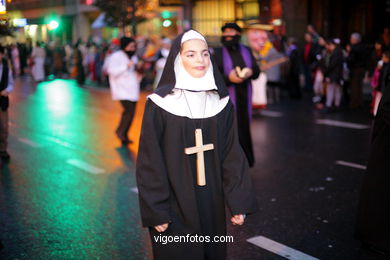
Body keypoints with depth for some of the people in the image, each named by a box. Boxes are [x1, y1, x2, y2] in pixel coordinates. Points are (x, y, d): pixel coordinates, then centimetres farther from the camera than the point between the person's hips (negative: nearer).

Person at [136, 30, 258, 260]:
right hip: (175, 205, -3)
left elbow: (233, 155, 1)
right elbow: (150, 161, -9)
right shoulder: (161, 103, -10)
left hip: (212, 203, 3)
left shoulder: (221, 101, 0)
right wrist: (155, 211, -11)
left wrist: (239, 202, -3)